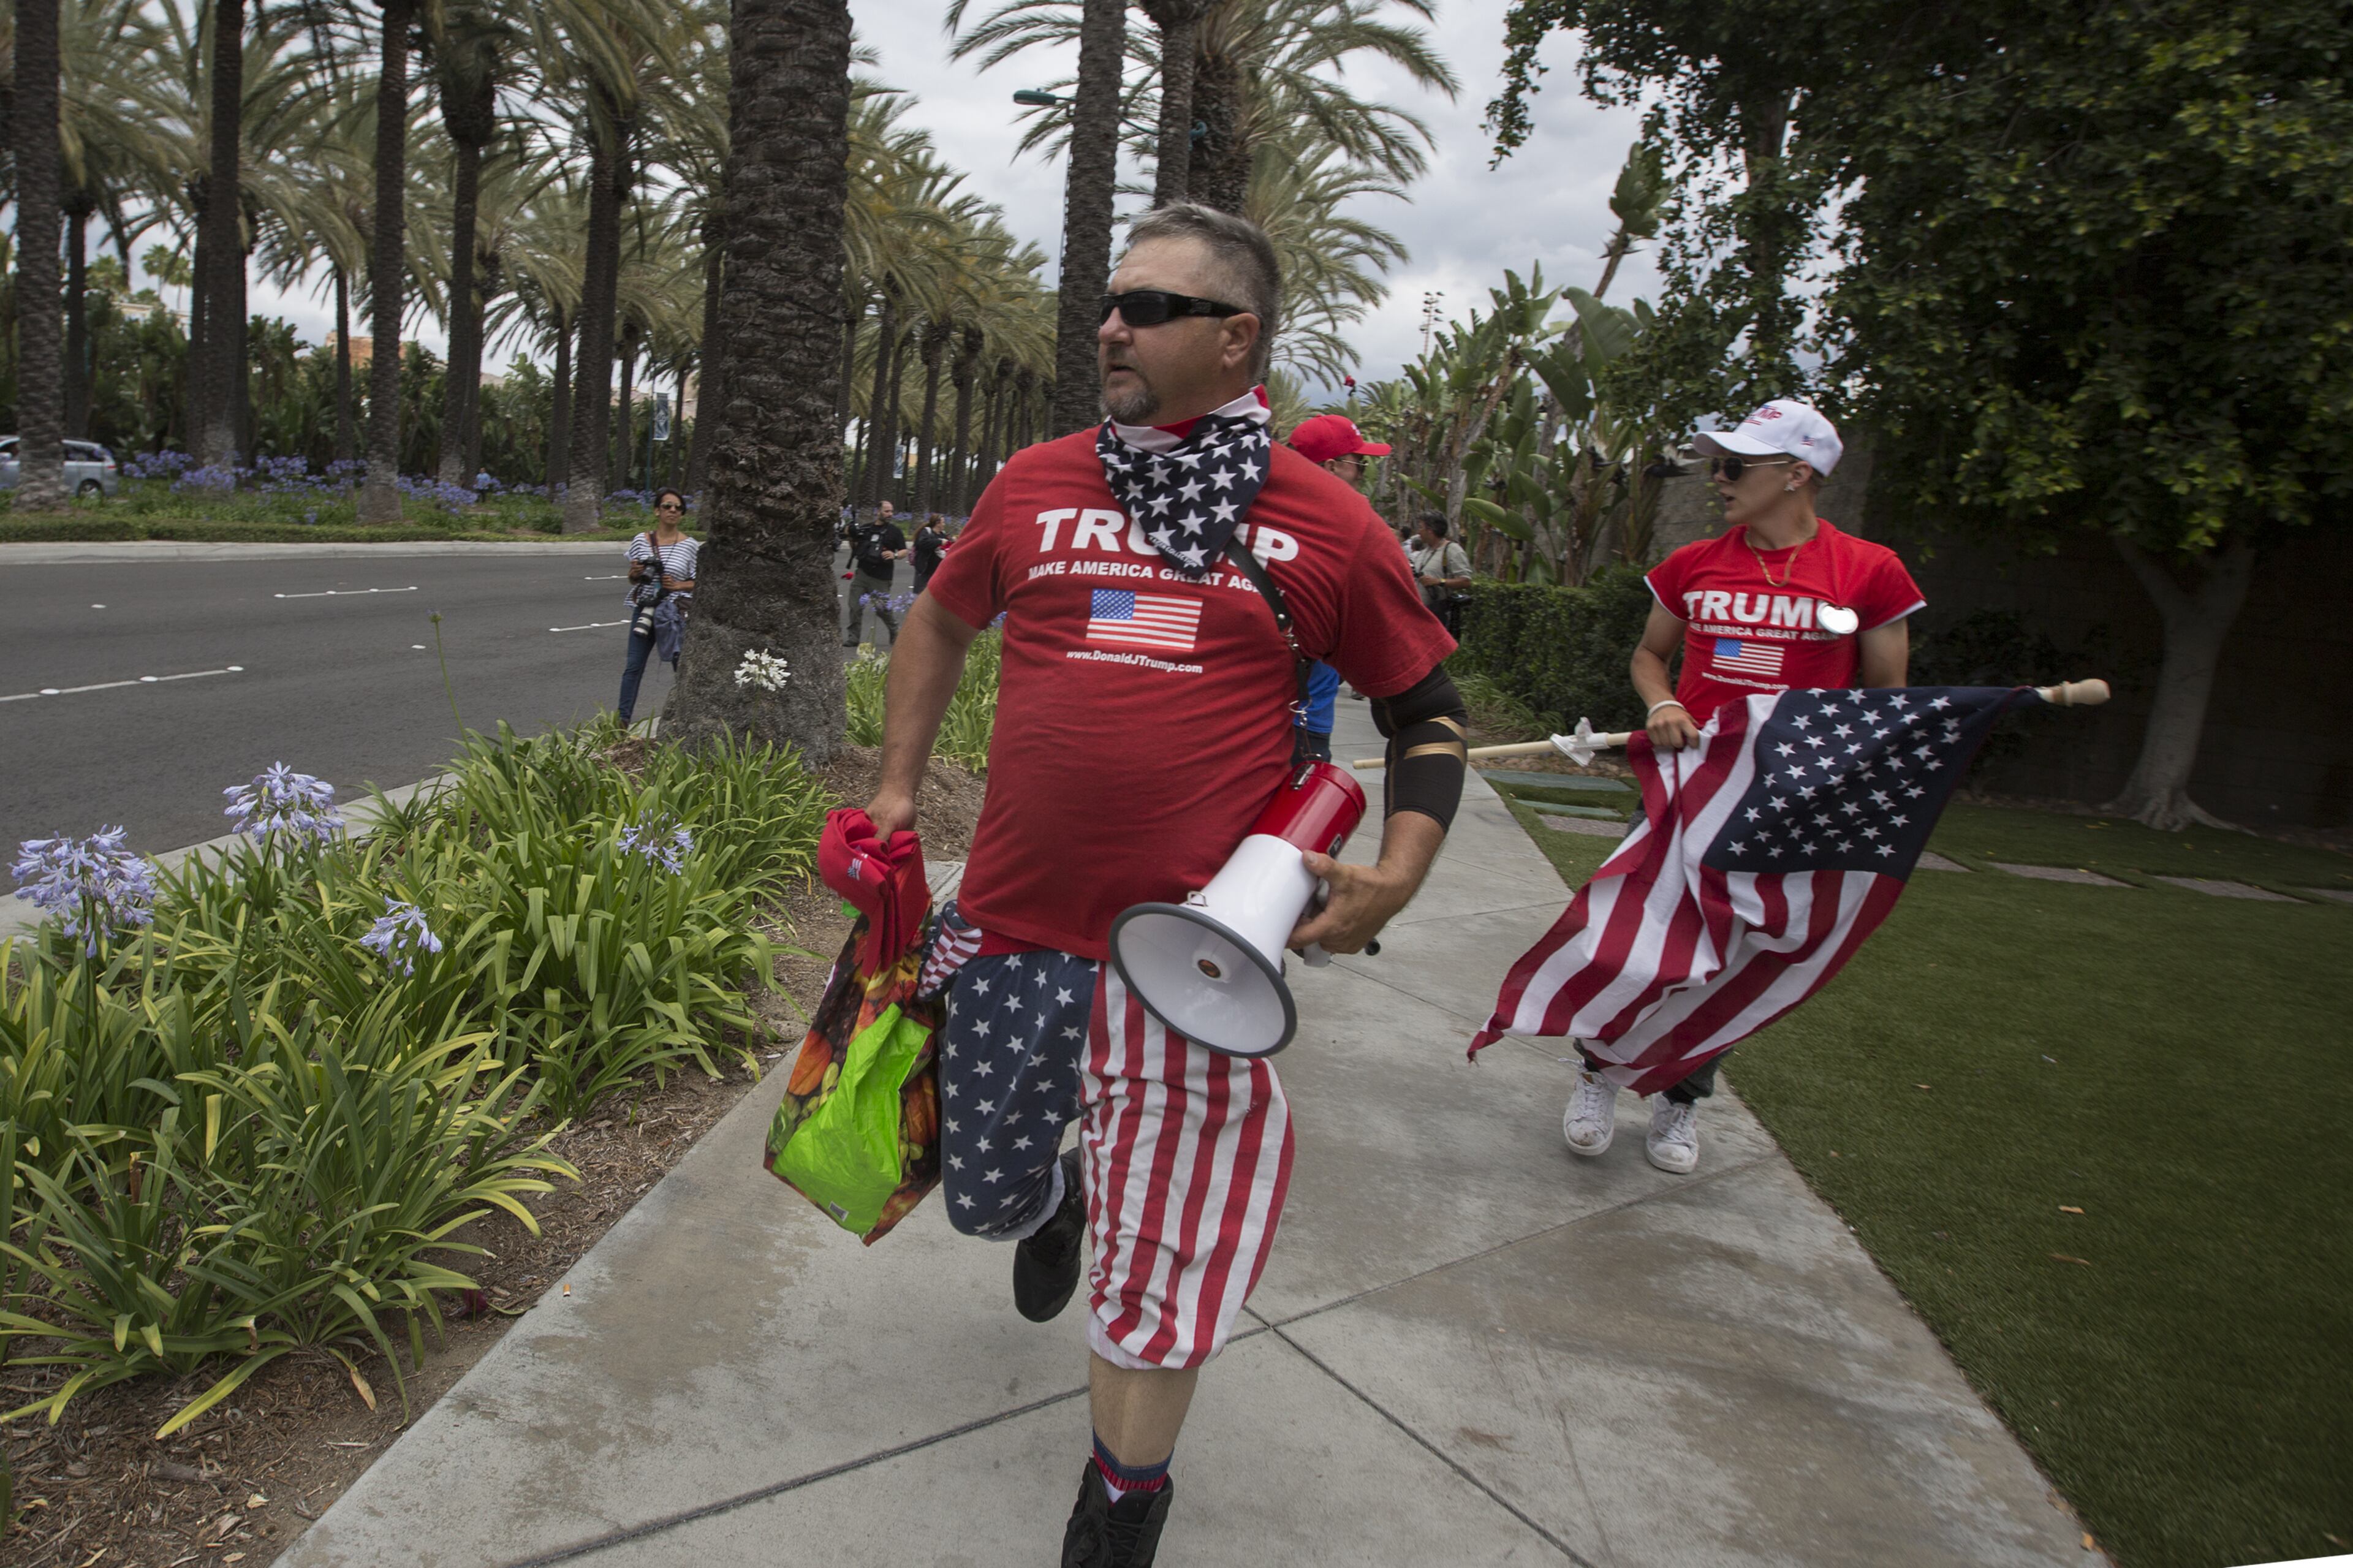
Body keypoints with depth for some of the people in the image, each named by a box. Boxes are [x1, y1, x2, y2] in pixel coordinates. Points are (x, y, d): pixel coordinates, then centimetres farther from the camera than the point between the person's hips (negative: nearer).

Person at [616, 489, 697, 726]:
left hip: (676, 614, -1)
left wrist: (679, 586, -13)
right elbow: (632, 580, 14)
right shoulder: (641, 541, 5)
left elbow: (699, 583, 5)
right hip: (644, 610, 1)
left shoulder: (690, 546, 0)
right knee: (634, 666, -1)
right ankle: (623, 719, 3)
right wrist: (634, 574, -9)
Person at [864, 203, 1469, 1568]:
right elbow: (940, 625, 22)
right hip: (1013, 921, 3)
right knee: (987, 1191, 18)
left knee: (1160, 1260, 5)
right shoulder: (1033, 486, 4)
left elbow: (1428, 709, 7)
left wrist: (1395, 877, -6)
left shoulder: (1326, 523, -3)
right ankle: (1053, 1196, 57)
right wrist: (899, 787, 17)